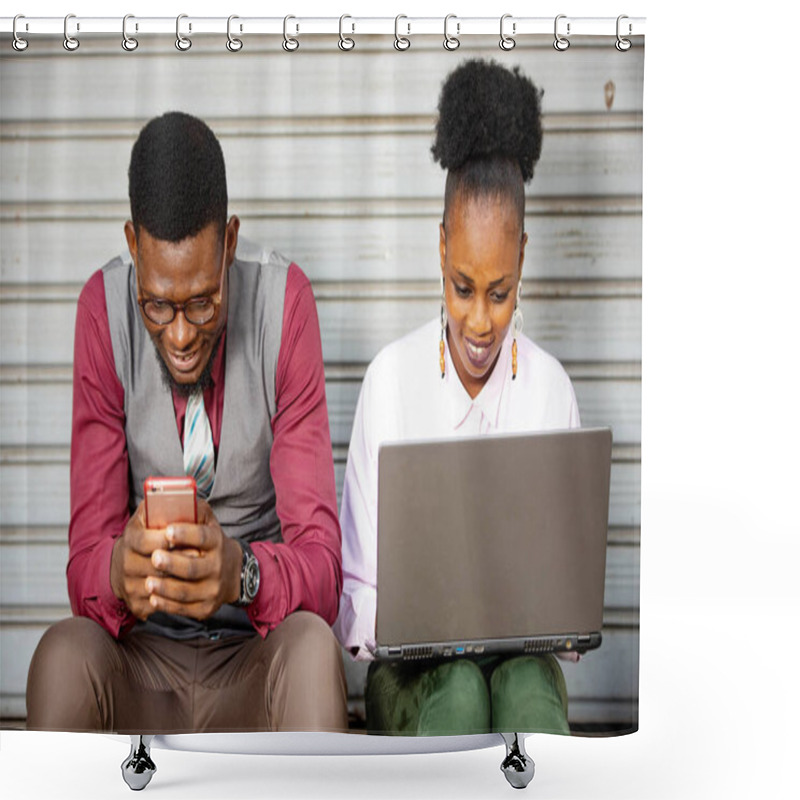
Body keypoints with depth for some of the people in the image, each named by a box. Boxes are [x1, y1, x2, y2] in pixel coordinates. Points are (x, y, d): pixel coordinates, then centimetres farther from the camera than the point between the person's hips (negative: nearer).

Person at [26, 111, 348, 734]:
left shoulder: (284, 303, -8)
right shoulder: (104, 310, -5)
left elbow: (322, 564, -12)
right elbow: (84, 559, -7)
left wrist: (241, 574, -35)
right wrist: (119, 573, -32)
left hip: (258, 663, -1)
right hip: (141, 663, 1)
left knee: (312, 648, -33)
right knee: (62, 654, -31)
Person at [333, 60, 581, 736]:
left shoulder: (550, 387, 4)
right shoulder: (391, 377, 0)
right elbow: (355, 587, 2)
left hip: (521, 651, 0)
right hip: (414, 665, 0)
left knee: (527, 689, -34)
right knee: (460, 691, -35)